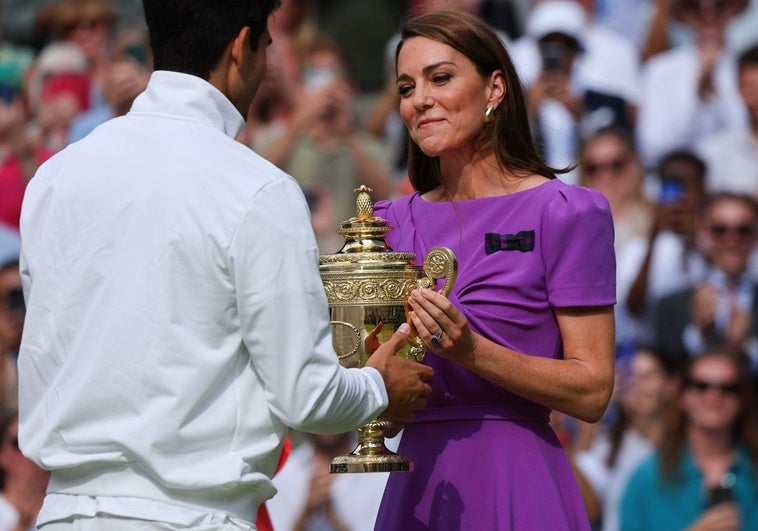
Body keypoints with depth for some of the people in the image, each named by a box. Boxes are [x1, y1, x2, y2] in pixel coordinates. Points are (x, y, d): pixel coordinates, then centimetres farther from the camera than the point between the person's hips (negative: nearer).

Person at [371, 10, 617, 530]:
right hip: (418, 485, 5)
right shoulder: (392, 222, 10)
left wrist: (471, 351, -21)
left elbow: (593, 392, -10)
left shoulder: (565, 213, -5)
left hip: (516, 486, -5)